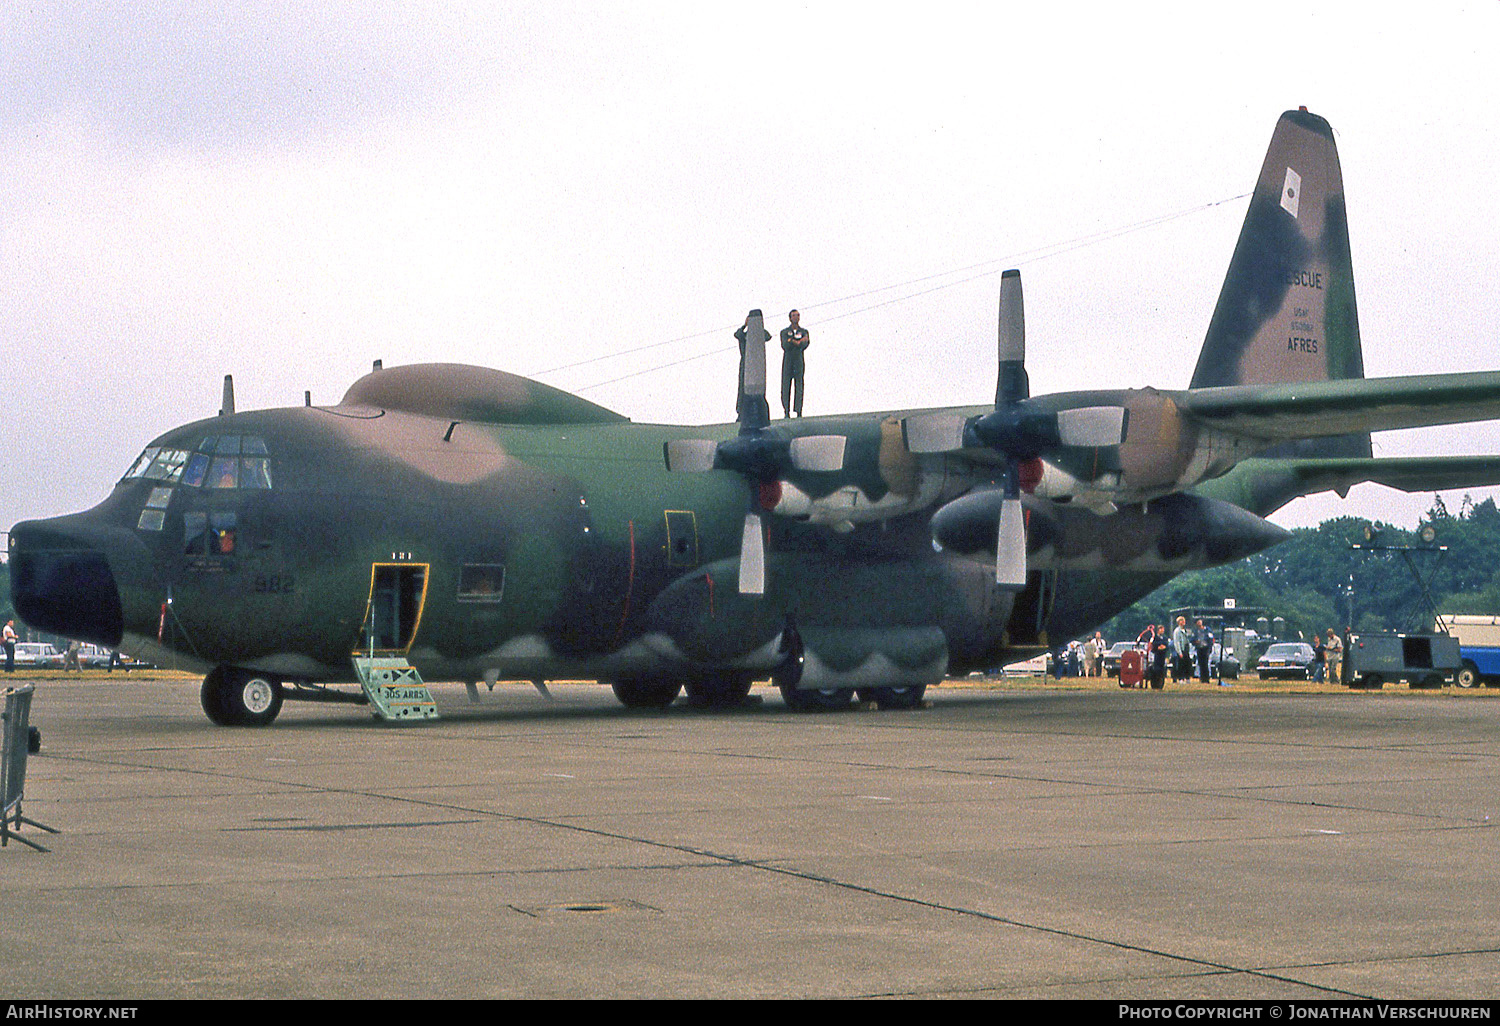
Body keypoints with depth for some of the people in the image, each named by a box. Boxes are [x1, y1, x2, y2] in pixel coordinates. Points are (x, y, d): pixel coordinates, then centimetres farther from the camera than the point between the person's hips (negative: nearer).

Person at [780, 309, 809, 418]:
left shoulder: (804, 332, 10)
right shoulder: (784, 332, 7)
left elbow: (804, 346, -6)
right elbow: (785, 346, -9)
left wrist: (792, 341, -14)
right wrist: (799, 342, -13)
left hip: (799, 363, 0)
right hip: (787, 362, 0)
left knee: (799, 387, -5)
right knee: (786, 387, -5)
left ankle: (799, 412, -6)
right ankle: (786, 412, -2)